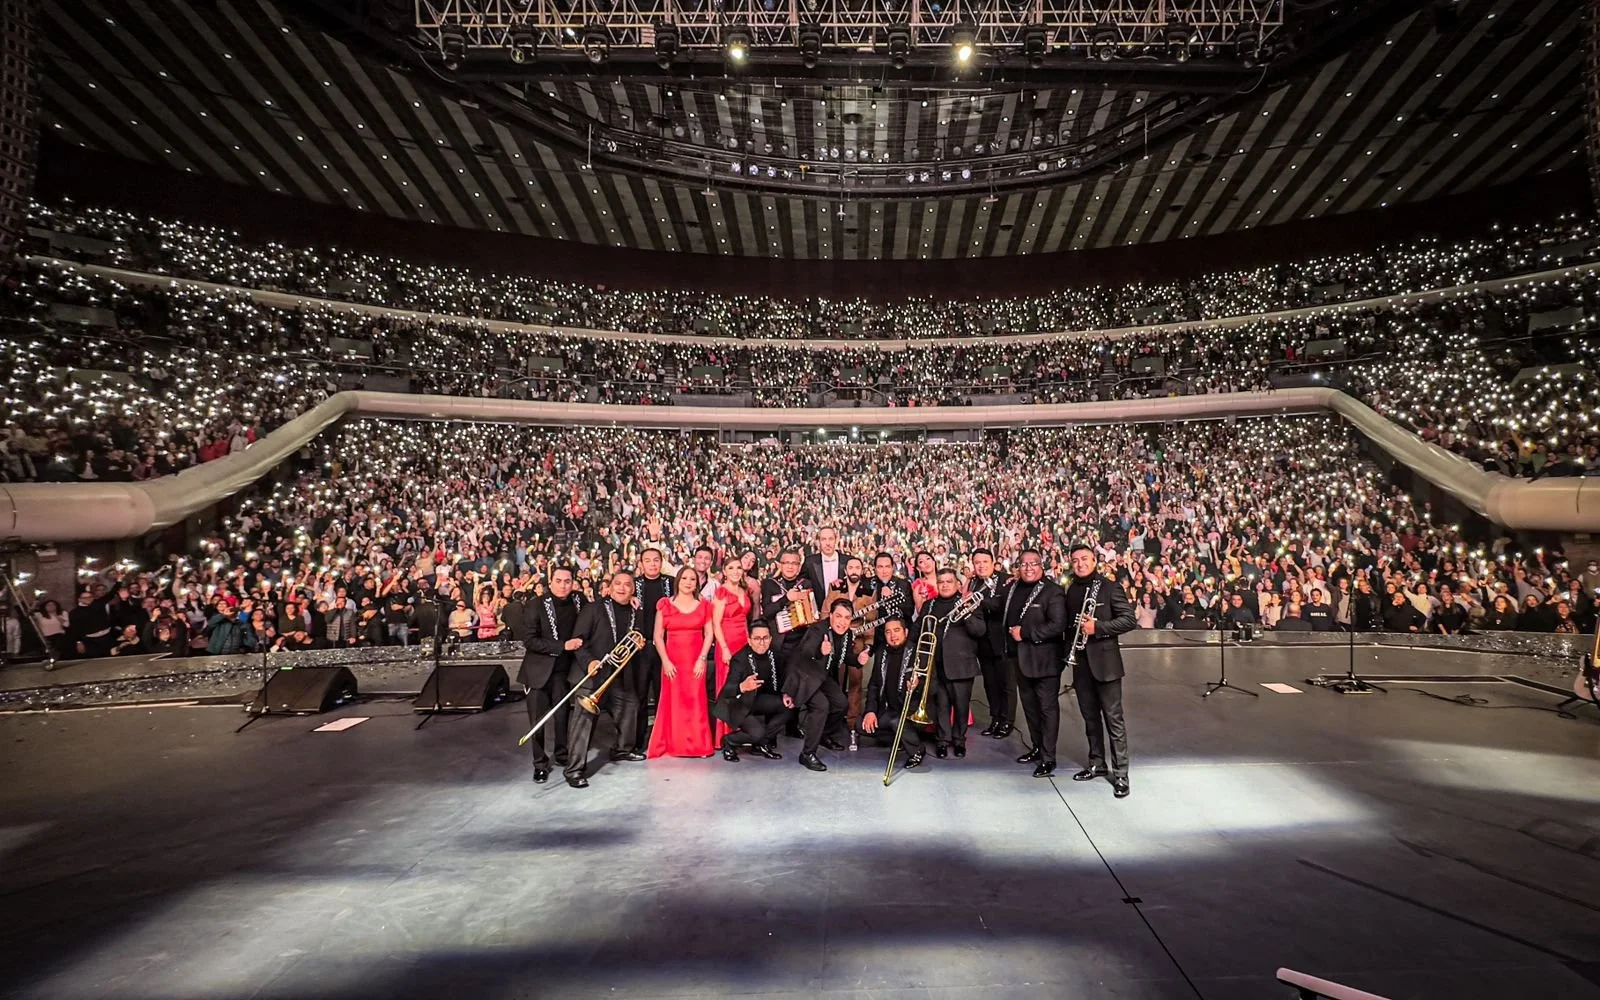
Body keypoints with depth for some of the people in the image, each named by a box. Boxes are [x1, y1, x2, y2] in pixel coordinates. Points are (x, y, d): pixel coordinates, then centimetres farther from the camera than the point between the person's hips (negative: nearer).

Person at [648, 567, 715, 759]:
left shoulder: (704, 605, 7)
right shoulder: (665, 604, 4)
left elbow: (709, 635, 3)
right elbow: (658, 636, 1)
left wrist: (702, 659, -8)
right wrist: (665, 661, -8)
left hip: (696, 660, 1)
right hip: (672, 660, 0)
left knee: (696, 701, 0)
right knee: (672, 702, 0)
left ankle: (698, 745, 10)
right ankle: (672, 745, 11)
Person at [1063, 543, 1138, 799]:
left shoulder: (1110, 587, -6)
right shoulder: (1071, 590, 11)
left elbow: (1130, 620, -11)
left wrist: (1097, 628, -20)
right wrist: (1069, 649, 7)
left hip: (1105, 660, -6)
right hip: (1080, 661, 6)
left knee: (1113, 718, -3)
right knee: (1090, 716, 14)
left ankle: (1120, 774, 3)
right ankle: (1097, 764, 26)